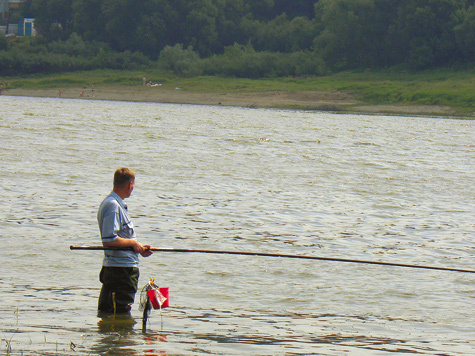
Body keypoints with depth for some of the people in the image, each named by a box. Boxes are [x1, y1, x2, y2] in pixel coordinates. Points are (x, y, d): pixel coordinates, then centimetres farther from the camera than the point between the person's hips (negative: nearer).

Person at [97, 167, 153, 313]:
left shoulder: (117, 204, 16)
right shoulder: (113, 206, -17)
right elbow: (109, 240, -25)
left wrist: (139, 248, 14)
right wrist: (133, 243, -13)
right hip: (122, 269, -11)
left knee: (105, 312, 13)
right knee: (121, 314, -8)